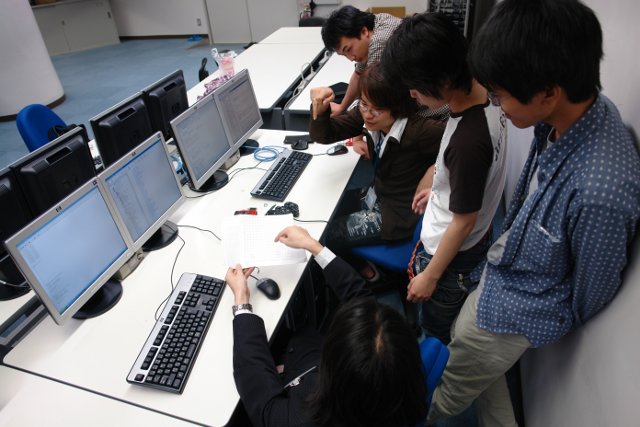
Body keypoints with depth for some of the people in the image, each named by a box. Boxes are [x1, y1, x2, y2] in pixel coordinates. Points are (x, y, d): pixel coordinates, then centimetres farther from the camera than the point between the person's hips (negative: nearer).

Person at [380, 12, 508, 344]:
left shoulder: (468, 141, -38)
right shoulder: (483, 96, -11)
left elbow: (464, 221, -26)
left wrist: (430, 276, -13)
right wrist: (439, 187, 20)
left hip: (454, 252, -8)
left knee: (437, 330, 19)